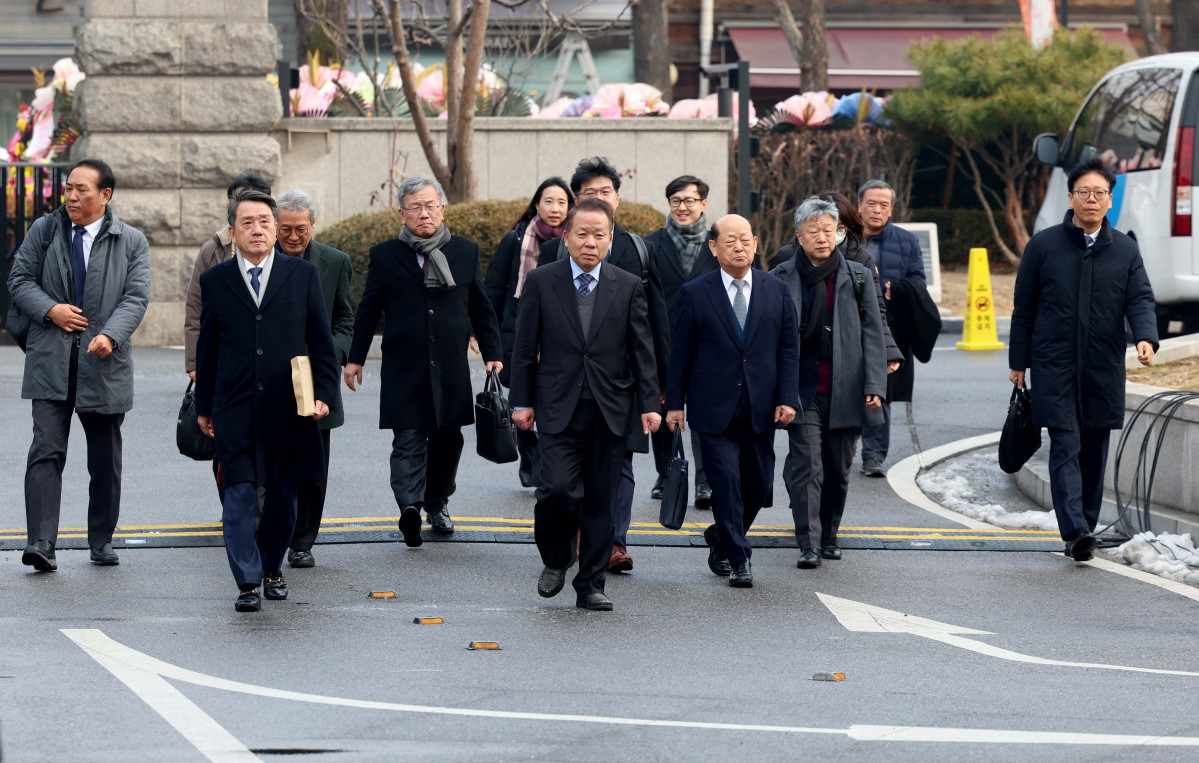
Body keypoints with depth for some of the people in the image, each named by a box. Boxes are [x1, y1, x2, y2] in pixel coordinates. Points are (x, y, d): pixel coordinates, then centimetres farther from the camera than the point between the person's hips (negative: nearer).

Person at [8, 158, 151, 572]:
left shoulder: (131, 242, 4)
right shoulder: (44, 231, 8)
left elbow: (136, 297, -4)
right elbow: (20, 280, 8)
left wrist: (110, 336, -21)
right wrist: (50, 309, -10)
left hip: (104, 364, 0)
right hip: (51, 361, 0)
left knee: (105, 460, 9)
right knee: (46, 451, -11)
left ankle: (102, 541, 22)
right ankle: (40, 542, -17)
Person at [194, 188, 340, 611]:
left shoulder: (302, 274, 5)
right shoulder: (214, 281, 6)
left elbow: (321, 341, 6)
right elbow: (206, 349, 10)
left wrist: (323, 394, -2)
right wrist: (204, 406, 10)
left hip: (288, 410, 1)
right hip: (236, 412, -1)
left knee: (282, 496, 8)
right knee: (240, 495, -6)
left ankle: (272, 567, 27)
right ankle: (248, 582, -2)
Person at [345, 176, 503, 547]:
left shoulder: (465, 252, 8)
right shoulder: (385, 256, 3)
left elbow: (481, 309, 13)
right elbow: (368, 311, 8)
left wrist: (493, 354, 8)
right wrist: (355, 358, 7)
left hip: (452, 369, 3)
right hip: (404, 369, -3)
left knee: (447, 440, 10)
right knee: (408, 440, -11)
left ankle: (437, 503, 27)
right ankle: (410, 507, -20)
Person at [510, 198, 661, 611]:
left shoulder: (628, 287, 5)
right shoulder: (541, 282, 2)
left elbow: (642, 350, 6)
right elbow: (525, 347, 5)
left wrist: (649, 404, 0)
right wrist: (522, 401, 1)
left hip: (610, 410, 2)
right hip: (559, 407, -2)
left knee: (600, 501, 3)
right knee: (559, 490, -15)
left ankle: (591, 585, 13)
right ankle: (555, 560, 13)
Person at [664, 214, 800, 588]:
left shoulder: (777, 290, 6)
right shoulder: (695, 294, -1)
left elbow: (788, 347, 6)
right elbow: (680, 352, 3)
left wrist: (787, 398, -2)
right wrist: (675, 403, 0)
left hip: (760, 409, 3)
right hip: (714, 408, -3)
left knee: (758, 483, 7)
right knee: (726, 480, -9)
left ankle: (721, 538, 31)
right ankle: (738, 558, -1)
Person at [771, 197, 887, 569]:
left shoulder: (858, 277, 6)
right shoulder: (782, 279, 3)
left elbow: (872, 334, 4)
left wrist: (874, 385, -6)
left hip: (845, 394, 2)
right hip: (802, 392, -2)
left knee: (838, 469, 9)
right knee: (806, 467, -10)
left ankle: (829, 537, 25)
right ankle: (809, 545, -11)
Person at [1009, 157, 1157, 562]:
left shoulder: (1125, 250, 8)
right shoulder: (1043, 246, 2)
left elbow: (1141, 300, 1)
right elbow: (1023, 307, 6)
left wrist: (1146, 338, -19)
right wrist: (1018, 361, 6)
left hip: (1103, 372, 3)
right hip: (1054, 367, -3)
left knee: (1094, 453, 8)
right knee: (1065, 448, -13)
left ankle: (1085, 528, 17)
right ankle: (1075, 532, -22)